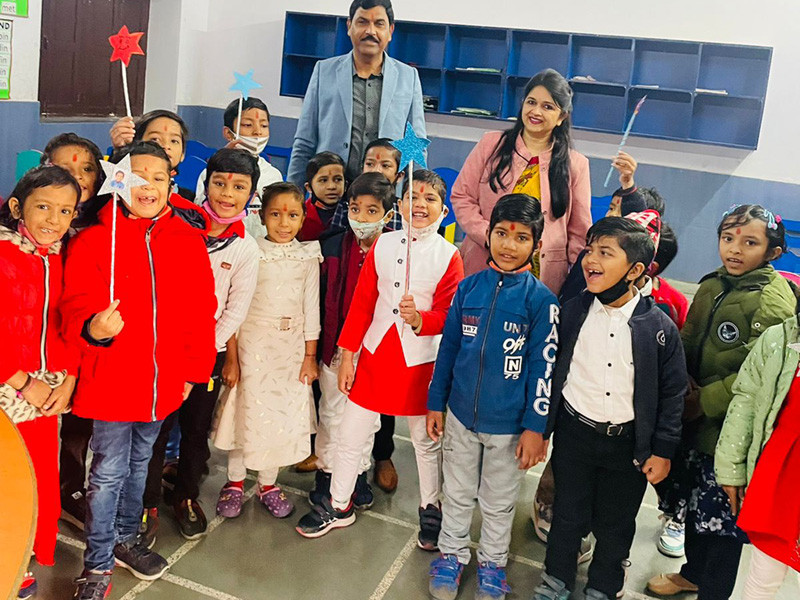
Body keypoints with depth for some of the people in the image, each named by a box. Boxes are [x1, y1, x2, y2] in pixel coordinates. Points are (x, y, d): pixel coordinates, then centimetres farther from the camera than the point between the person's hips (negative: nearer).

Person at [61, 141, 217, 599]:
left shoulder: (188, 241, -1)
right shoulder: (94, 240, -9)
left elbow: (201, 312, 2)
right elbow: (77, 306, -12)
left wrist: (194, 369, 3)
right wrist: (93, 327, -34)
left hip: (163, 383, 4)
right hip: (110, 381, -4)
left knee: (139, 463, 23)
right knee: (108, 472, 6)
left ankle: (126, 538, 44)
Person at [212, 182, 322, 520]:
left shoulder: (308, 257, 2)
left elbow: (311, 307, 4)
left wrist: (310, 355, 3)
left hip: (291, 345, 2)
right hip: (252, 342, -2)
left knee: (284, 412, 8)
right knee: (246, 409, 4)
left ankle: (268, 483, 24)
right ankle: (235, 482, 22)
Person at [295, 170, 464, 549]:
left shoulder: (448, 256, -7)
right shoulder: (382, 245, 0)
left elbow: (449, 315, -7)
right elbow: (361, 303, 4)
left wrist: (420, 319, -28)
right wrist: (347, 355, 3)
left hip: (420, 362, -2)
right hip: (374, 356, 2)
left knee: (426, 440, 13)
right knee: (350, 435, 10)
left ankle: (430, 509, 36)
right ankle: (338, 505, 30)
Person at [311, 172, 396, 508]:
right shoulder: (333, 246, -5)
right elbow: (320, 300, -2)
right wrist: (315, 348, -2)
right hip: (335, 345, 1)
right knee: (332, 411, 13)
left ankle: (359, 473, 33)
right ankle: (326, 471, 30)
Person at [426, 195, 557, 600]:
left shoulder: (540, 299, -12)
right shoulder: (469, 287, -3)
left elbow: (543, 366, -11)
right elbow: (448, 348, 4)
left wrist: (535, 427, -11)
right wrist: (436, 403, 6)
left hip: (509, 425, -2)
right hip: (460, 415, 3)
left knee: (499, 502, 17)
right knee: (457, 493, 20)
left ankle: (492, 563, 39)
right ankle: (452, 555, 42)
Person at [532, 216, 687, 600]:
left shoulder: (659, 327, -13)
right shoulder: (573, 312, -7)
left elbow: (672, 393, -5)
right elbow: (551, 371, 3)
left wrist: (663, 450, -4)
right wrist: (539, 426, 4)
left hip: (628, 442, -1)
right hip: (573, 434, 1)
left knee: (616, 525, 16)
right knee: (568, 514, 17)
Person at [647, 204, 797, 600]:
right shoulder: (712, 286, 6)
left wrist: (706, 400, -17)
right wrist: (686, 388, -5)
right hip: (695, 420, 7)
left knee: (723, 519, 4)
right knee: (694, 503, 22)